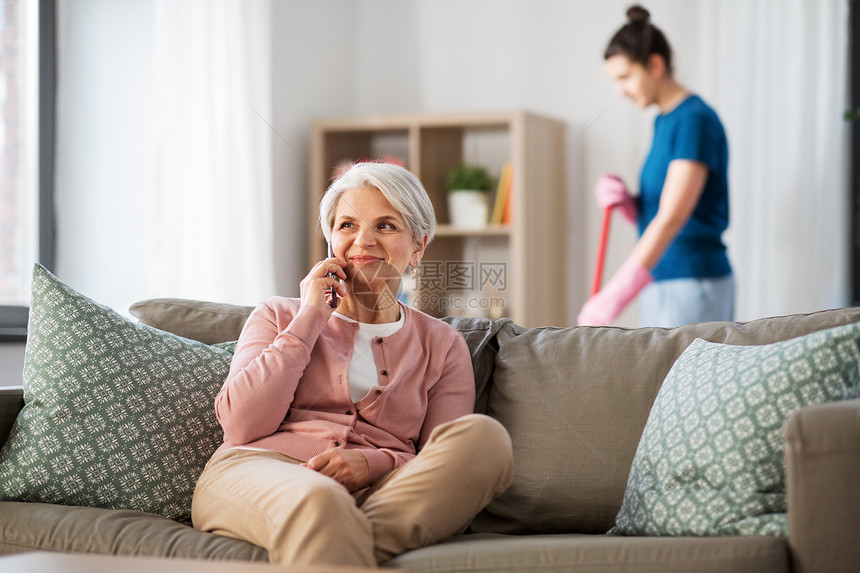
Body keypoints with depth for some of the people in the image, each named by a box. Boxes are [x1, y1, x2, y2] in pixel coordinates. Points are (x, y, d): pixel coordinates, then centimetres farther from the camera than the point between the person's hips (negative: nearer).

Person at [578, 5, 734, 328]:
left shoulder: (694, 120, -14)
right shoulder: (663, 121, 15)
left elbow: (671, 219, -23)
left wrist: (615, 296, -30)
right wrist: (622, 201, -4)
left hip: (694, 285, -9)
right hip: (659, 284, 9)